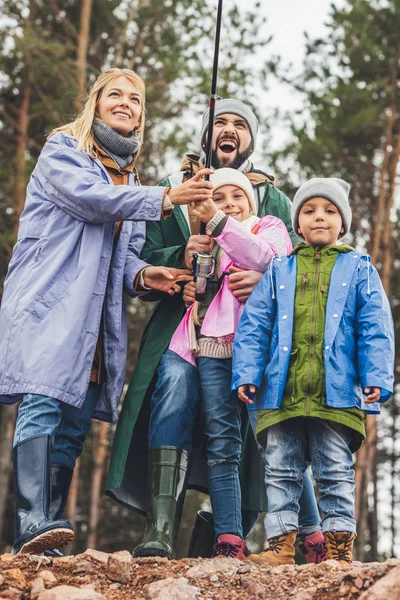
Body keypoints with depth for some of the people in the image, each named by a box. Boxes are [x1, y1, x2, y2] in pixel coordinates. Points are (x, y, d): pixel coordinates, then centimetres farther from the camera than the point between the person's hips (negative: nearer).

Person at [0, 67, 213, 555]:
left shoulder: (129, 180, 26)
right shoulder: (62, 150, 5)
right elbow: (89, 197, -15)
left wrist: (142, 275, 1)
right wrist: (165, 199, -21)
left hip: (95, 321, 7)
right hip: (47, 306, -7)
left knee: (74, 424, -1)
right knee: (43, 403, -21)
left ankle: (42, 531, 0)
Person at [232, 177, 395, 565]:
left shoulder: (358, 270, 10)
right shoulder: (278, 272, 14)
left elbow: (375, 330, 3)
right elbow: (253, 326, 9)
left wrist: (376, 379, -8)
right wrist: (247, 373, -3)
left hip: (336, 394, -2)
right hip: (282, 393, 2)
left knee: (336, 474, 2)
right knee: (280, 471, 4)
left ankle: (339, 550, 6)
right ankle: (280, 545, 10)